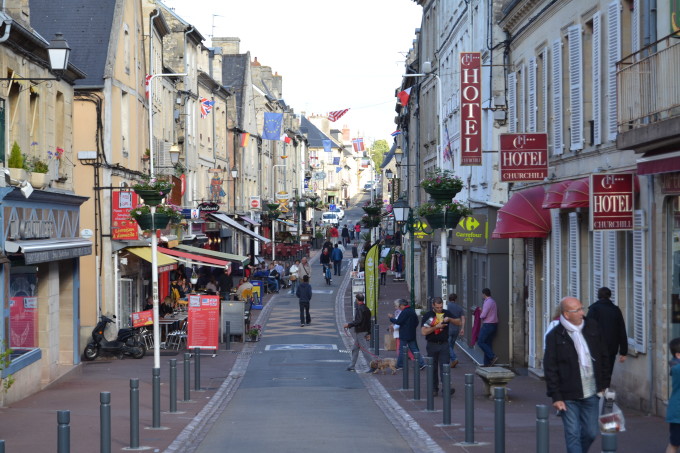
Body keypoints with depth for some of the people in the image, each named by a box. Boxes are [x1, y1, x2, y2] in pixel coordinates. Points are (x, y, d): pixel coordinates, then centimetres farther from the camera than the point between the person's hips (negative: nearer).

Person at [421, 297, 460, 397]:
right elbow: (423, 332, -11)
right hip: (432, 344, -1)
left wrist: (449, 319, -10)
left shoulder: (446, 313, 6)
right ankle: (434, 388, 14)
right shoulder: (428, 315, -2)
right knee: (433, 368, 5)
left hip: (444, 344, 1)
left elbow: (458, 322, 8)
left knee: (444, 366, -9)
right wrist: (436, 327, -16)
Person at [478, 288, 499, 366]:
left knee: (480, 342, -6)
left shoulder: (488, 302, -16)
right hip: (494, 324, 10)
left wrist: (480, 316, 4)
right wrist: (482, 310, 21)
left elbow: (483, 315, -20)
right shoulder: (493, 301, 14)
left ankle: (493, 356, -16)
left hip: (488, 325, -10)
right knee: (488, 343, 10)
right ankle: (487, 363, 8)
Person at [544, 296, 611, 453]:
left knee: (591, 433, 10)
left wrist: (604, 384, 11)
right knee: (573, 434, -2)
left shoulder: (592, 327, 4)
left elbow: (604, 356, 13)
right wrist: (556, 397, -11)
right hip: (569, 396, -4)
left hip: (591, 393, 4)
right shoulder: (555, 336, -9)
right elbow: (550, 368, -7)